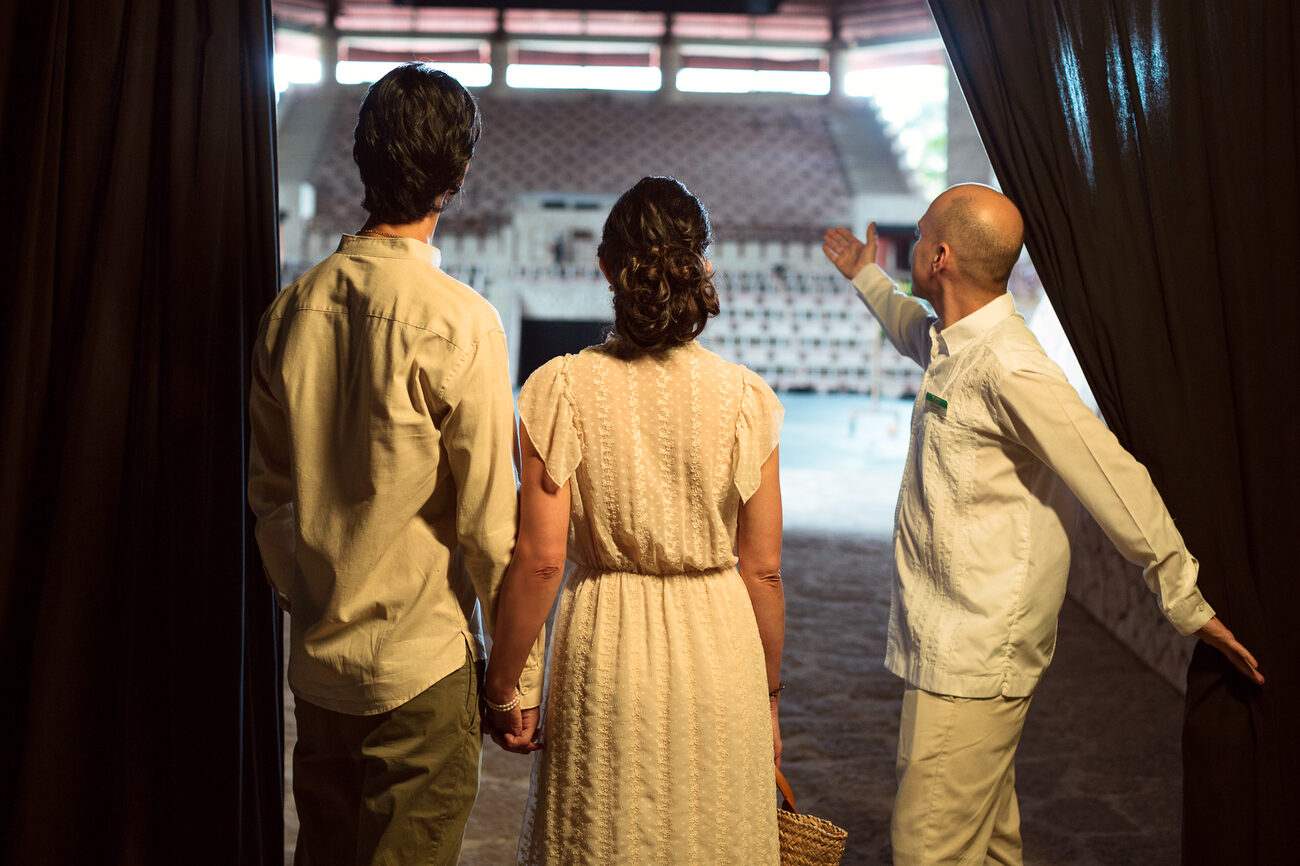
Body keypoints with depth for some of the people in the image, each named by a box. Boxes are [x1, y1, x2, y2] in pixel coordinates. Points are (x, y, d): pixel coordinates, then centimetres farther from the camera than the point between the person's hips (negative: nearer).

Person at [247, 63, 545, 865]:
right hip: (423, 662, -6)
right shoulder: (460, 322, -17)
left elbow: (270, 488, 9)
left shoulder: (295, 306, 0)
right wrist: (521, 670, -5)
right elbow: (490, 521, -15)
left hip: (317, 654, 6)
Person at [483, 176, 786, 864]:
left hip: (605, 651, -1)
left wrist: (500, 688, 1)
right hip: (718, 650, 1)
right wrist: (768, 693, 10)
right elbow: (763, 569, -2)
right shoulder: (744, 398, -6)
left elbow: (539, 561, -11)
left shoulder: (563, 389, -10)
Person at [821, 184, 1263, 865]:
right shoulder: (953, 343, 9)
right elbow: (915, 331, 36)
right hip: (953, 642, 10)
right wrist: (866, 279, 52)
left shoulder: (1008, 368, -22)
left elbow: (1116, 482, -19)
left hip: (971, 656, -10)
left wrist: (1187, 604, -13)